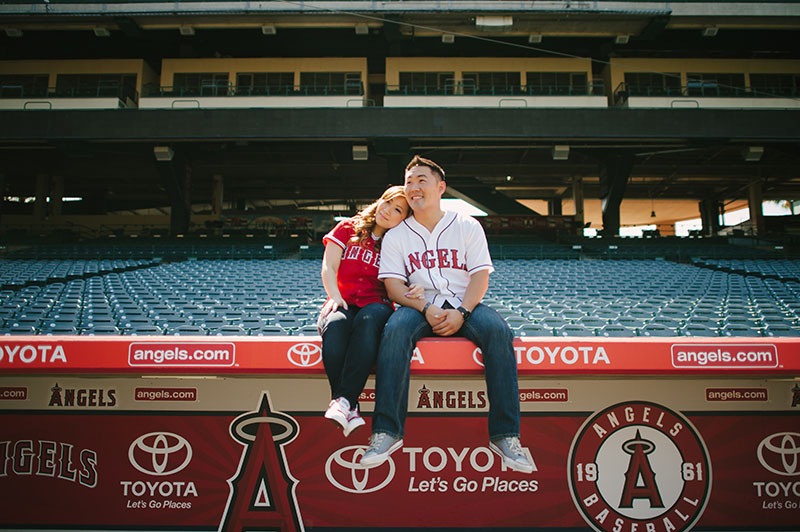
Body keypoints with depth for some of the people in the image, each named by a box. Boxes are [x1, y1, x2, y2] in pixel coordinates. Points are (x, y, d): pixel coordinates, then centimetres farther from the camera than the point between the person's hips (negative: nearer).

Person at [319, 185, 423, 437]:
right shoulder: (347, 228, 15)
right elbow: (329, 267, 5)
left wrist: (416, 290, -14)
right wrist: (335, 297, -14)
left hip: (376, 305, 0)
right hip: (343, 304, 1)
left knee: (368, 320, -38)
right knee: (336, 324, -36)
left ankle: (343, 400, -47)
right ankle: (349, 410, -43)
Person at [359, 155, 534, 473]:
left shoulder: (468, 227, 9)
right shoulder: (395, 236, 11)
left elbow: (481, 276, 0)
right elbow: (393, 286, 1)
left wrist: (461, 312, -18)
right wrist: (426, 309, -17)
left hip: (464, 306, 0)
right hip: (419, 307, 0)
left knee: (498, 330, -31)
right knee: (395, 330, -34)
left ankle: (505, 434, -27)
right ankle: (387, 431, -31)